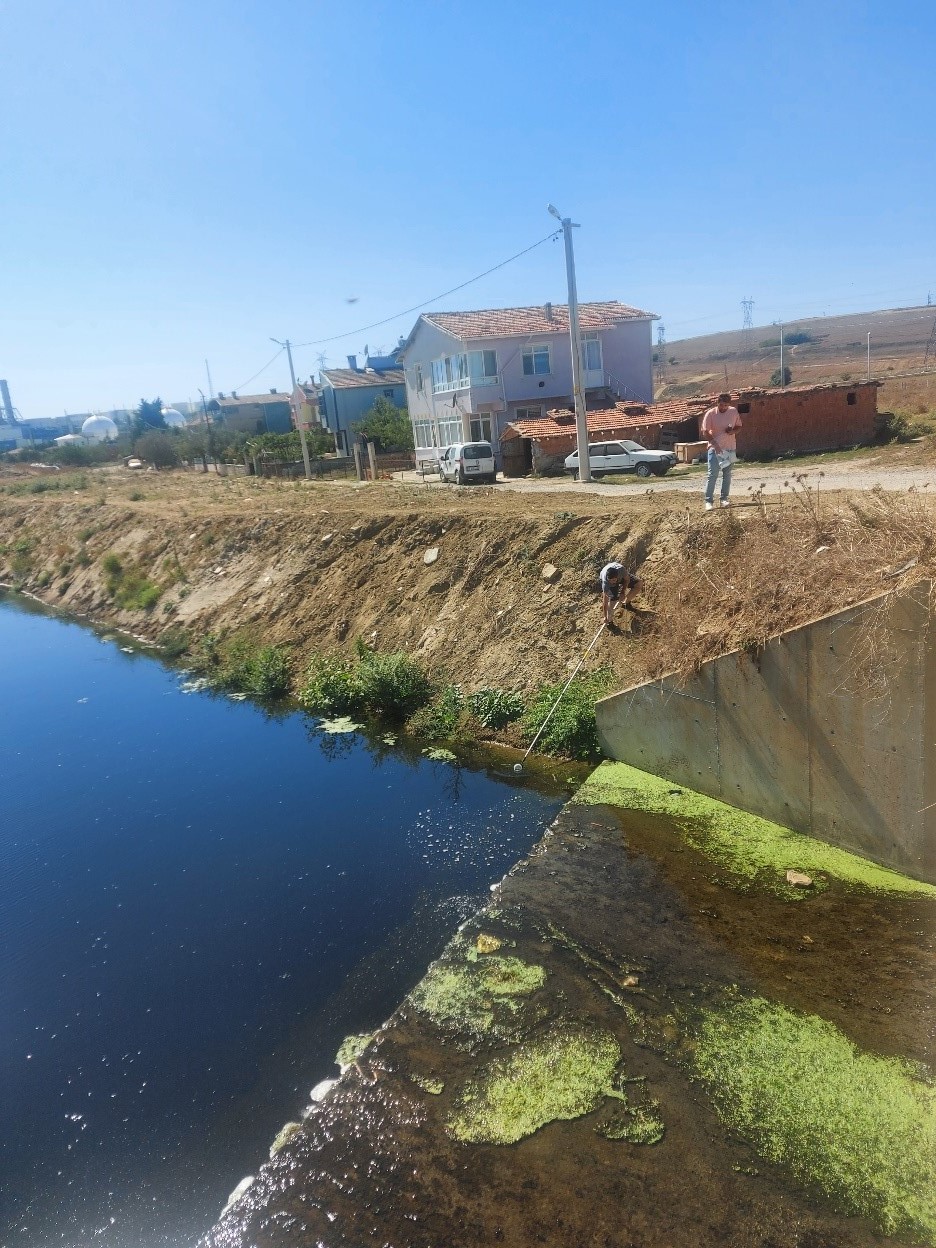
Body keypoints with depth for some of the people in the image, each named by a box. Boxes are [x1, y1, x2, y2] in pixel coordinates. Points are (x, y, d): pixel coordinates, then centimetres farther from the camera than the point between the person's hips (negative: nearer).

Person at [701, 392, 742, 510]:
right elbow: (705, 432, -12)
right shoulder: (710, 414, -9)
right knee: (712, 474, -10)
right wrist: (715, 444, -23)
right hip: (715, 448, -4)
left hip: (730, 448, 4)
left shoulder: (734, 411, 3)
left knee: (727, 475, 9)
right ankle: (709, 501, -9)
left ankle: (724, 498, 17)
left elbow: (739, 426, 15)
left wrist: (733, 430, -9)